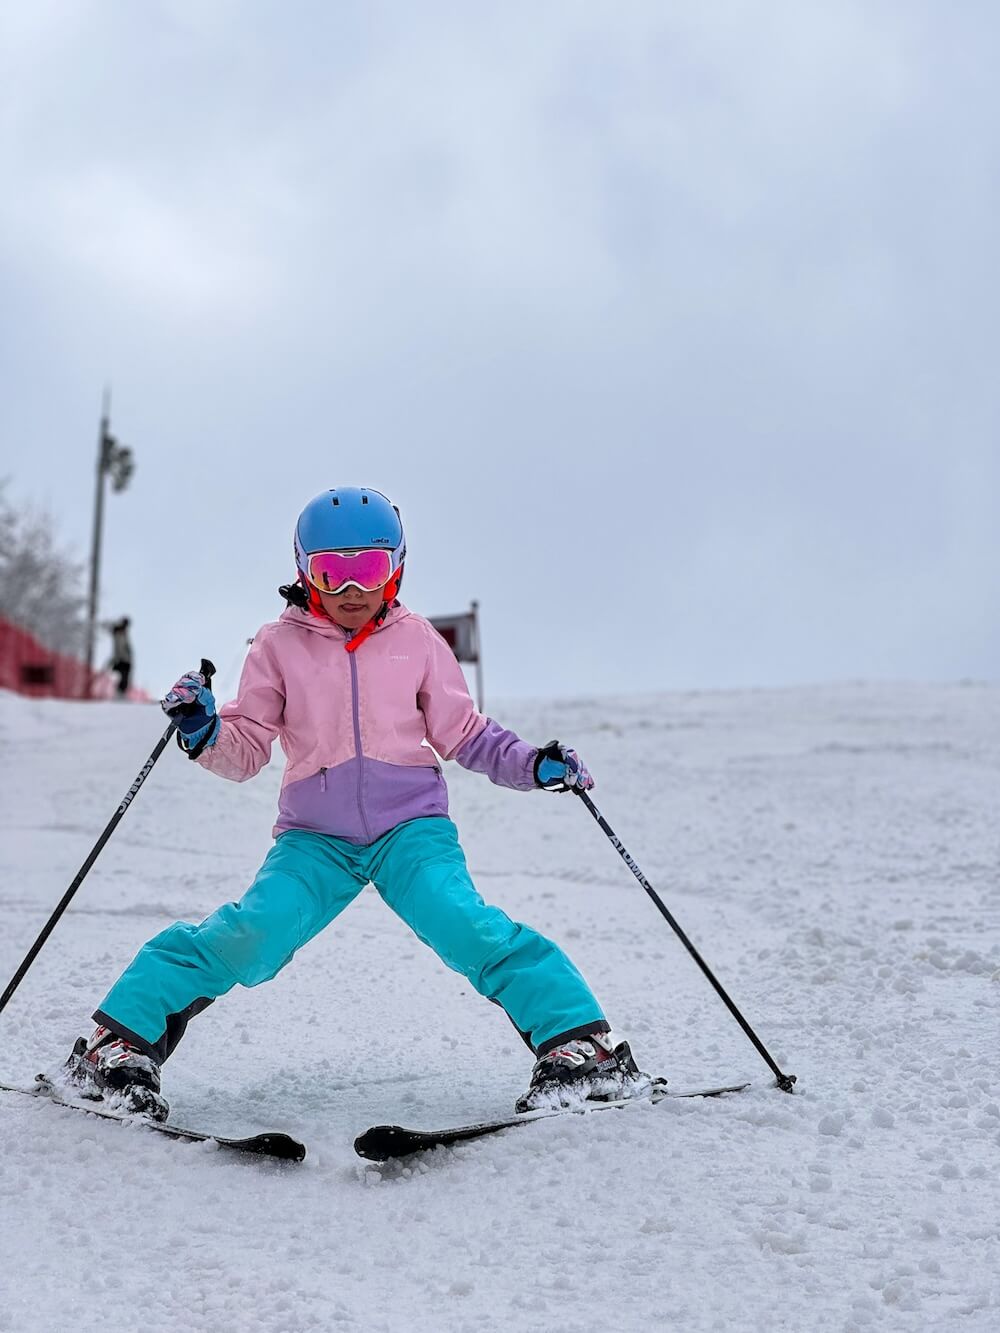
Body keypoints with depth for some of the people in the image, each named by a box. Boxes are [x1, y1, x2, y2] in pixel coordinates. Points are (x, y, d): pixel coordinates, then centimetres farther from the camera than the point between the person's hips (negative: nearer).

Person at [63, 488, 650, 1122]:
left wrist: (533, 764, -2)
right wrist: (205, 733, -15)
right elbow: (247, 749, 6)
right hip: (315, 838, 0)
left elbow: (463, 734, 12)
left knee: (471, 930, -24)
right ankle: (121, 1042, -5)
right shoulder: (280, 646, 5)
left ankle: (583, 1046, -16)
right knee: (247, 938, -20)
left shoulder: (417, 640, 5)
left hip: (411, 827, 0)